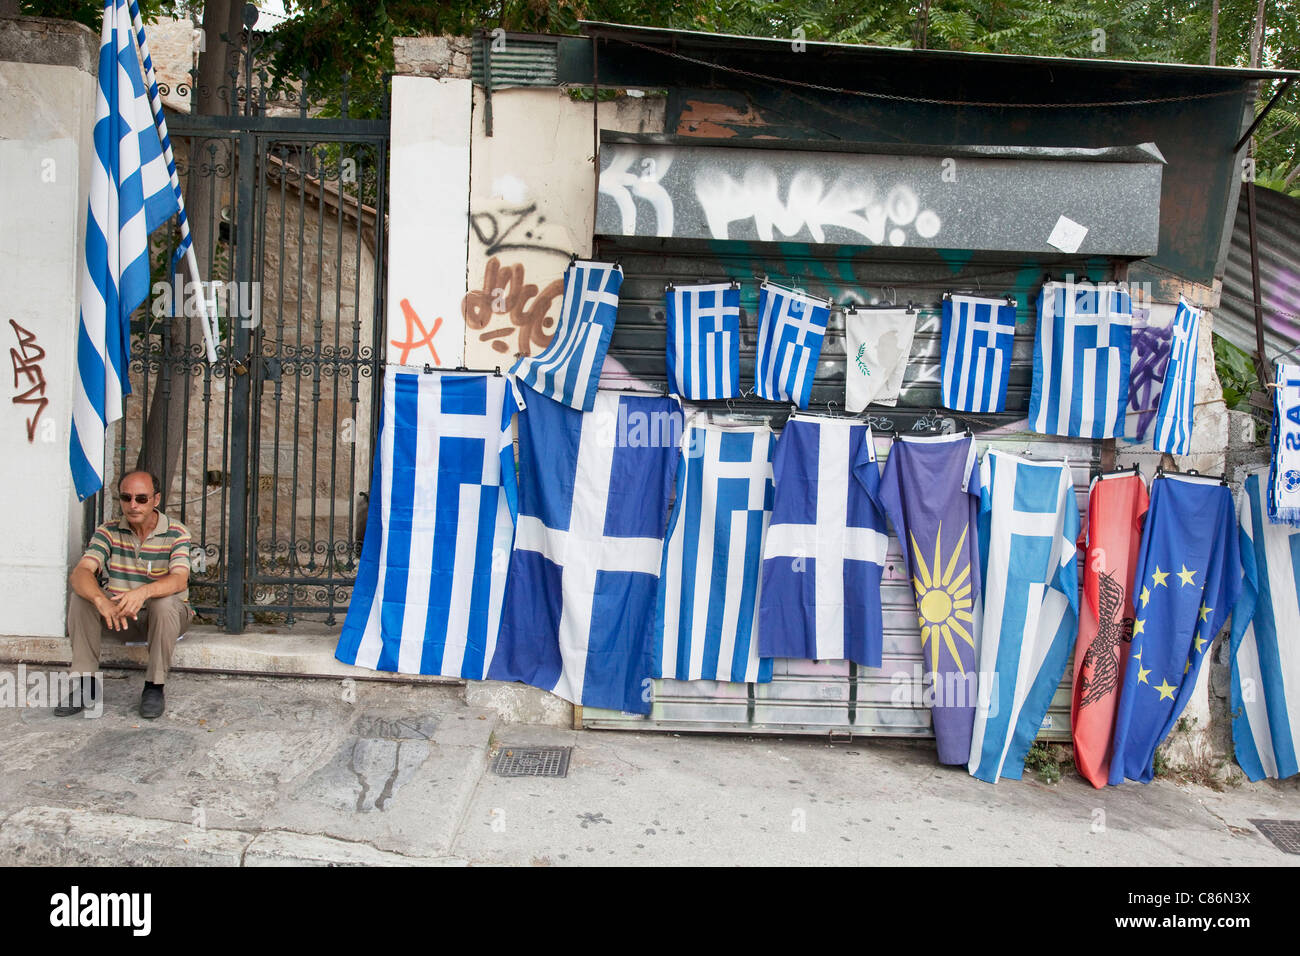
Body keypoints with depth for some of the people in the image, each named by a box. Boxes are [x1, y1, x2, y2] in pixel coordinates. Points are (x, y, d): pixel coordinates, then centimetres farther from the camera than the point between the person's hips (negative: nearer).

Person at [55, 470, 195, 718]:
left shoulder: (176, 533, -10)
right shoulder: (108, 532, -2)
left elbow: (179, 579, -27)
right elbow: (81, 572, -18)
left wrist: (143, 592, -48)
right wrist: (101, 600, -40)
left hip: (167, 616, -3)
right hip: (119, 615, 3)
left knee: (164, 601, -35)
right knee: (81, 593, -20)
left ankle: (154, 687, -21)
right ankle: (86, 682, -13)